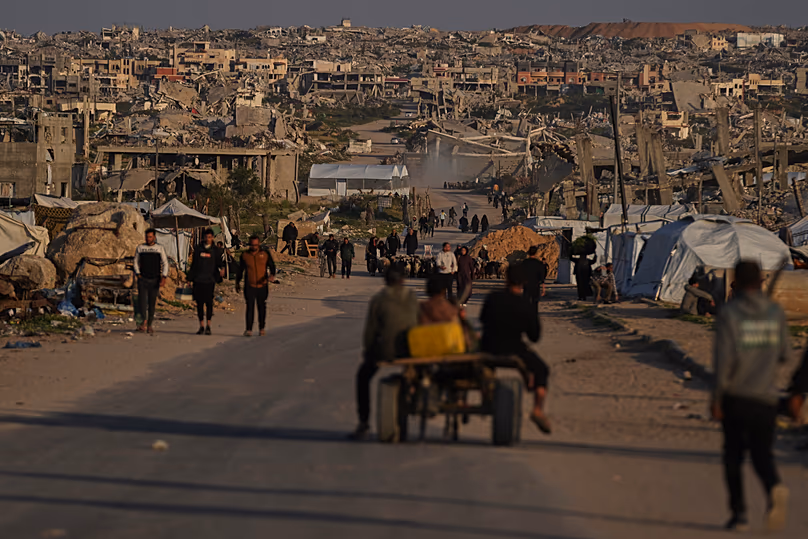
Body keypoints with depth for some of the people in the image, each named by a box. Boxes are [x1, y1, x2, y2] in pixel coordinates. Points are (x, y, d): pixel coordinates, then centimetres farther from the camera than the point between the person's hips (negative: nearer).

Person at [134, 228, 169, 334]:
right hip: (143, 278, 1)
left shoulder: (160, 248, 4)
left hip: (155, 280, -1)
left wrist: (163, 277, -8)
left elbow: (165, 263, 3)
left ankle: (150, 324, 9)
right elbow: (136, 262, 15)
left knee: (152, 302, 2)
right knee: (142, 300, -15)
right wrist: (138, 274, 1)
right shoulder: (140, 248, 8)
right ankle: (144, 322, -17)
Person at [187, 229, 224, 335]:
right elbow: (193, 264, 14)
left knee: (209, 303, -5)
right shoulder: (198, 249, 11)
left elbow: (219, 262, 8)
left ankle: (208, 326, 3)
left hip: (210, 280, -2)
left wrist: (222, 269, -16)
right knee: (199, 303, 2)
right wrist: (190, 278, 10)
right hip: (198, 280, 2)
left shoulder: (215, 250, 7)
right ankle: (201, 326, 9)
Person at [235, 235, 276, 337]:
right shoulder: (245, 255, 4)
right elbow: (240, 270, 14)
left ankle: (262, 328, 21)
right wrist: (237, 283, 18)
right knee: (250, 307, -9)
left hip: (262, 286, 1)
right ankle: (249, 329, -10)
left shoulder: (265, 254, 3)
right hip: (249, 286, -1)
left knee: (261, 307, 9)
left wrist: (272, 275, -18)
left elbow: (271, 266, 3)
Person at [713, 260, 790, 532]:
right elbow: (783, 354, 7)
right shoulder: (776, 313, 2)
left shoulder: (728, 313, -8)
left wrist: (717, 397, -8)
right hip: (766, 397, 2)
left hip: (735, 397, -2)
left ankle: (739, 512, 9)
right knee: (762, 454, 6)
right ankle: (774, 487, -25)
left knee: (733, 454, 12)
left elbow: (723, 357, -14)